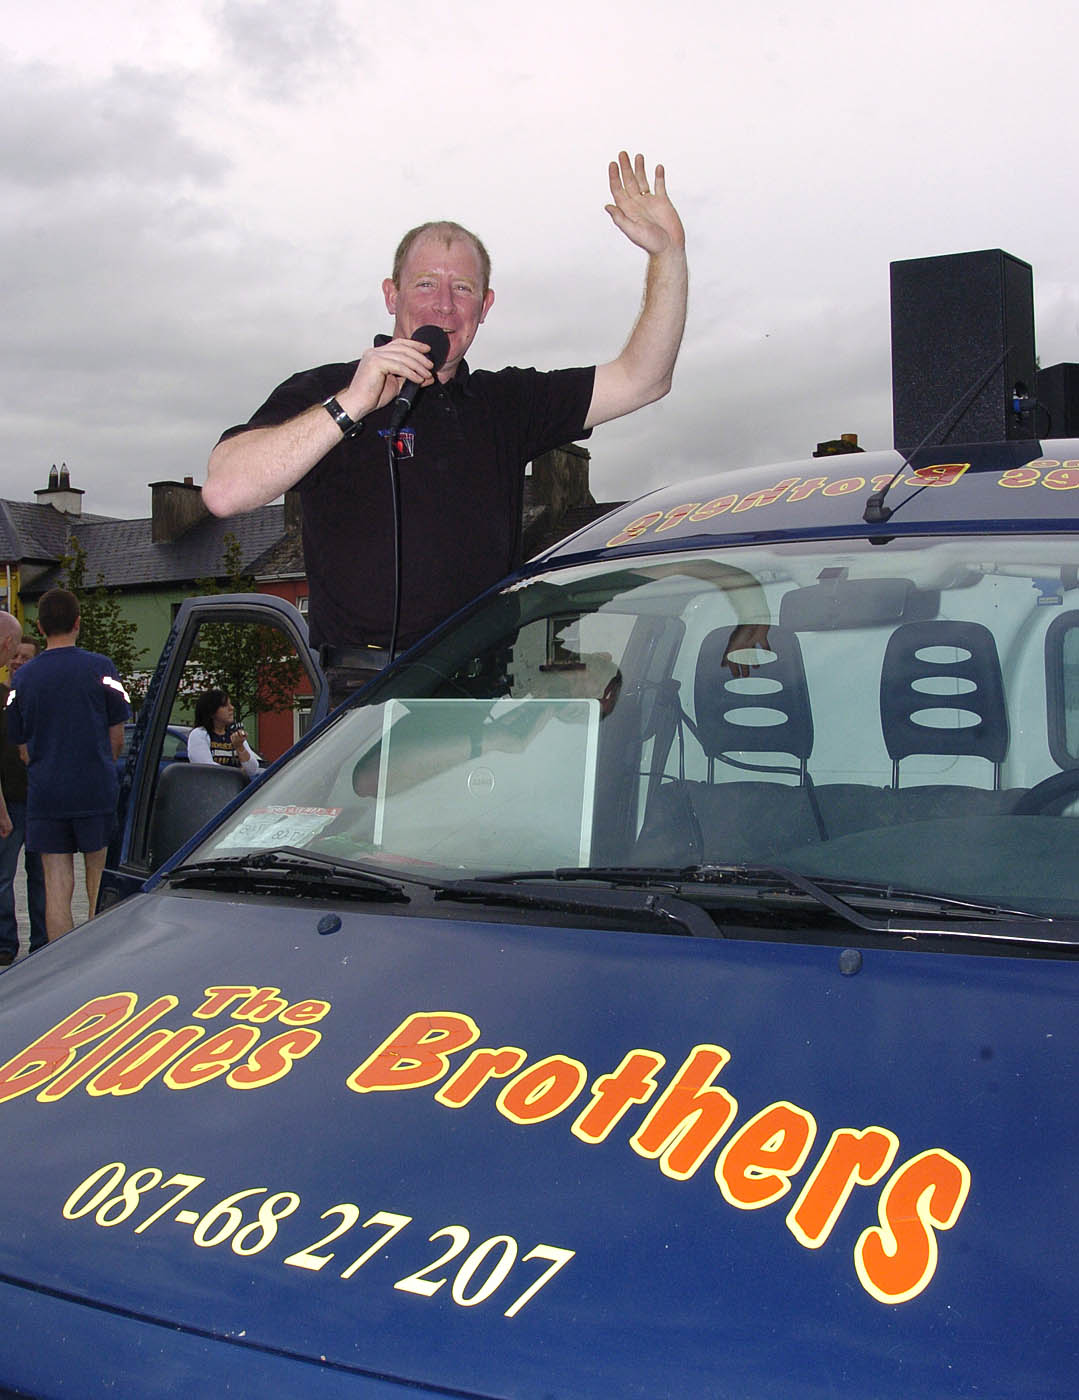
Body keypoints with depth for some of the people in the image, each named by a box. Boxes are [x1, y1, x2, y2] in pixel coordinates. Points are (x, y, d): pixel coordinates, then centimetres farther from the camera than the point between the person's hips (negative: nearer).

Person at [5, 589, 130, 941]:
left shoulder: (23, 677, 3)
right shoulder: (100, 667, -4)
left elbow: (22, 746, 8)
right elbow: (116, 736, 1)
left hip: (44, 793, 2)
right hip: (97, 791, -2)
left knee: (57, 884, 4)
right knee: (99, 878, 10)